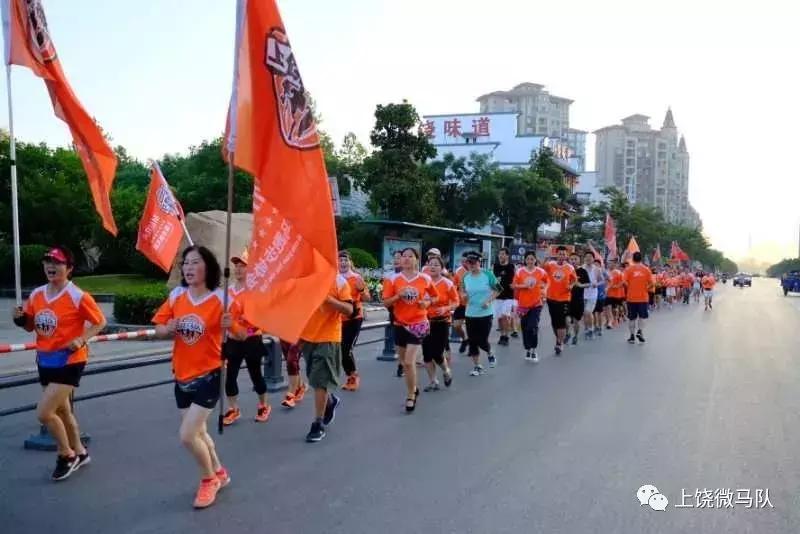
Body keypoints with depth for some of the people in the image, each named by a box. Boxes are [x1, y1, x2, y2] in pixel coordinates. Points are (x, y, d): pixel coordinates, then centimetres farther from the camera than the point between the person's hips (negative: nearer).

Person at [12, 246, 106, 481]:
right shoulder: (36, 295, 4)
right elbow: (31, 326, 14)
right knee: (62, 411, 19)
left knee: (44, 413, -11)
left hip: (69, 361, -7)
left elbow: (100, 322, -9)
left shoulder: (78, 296, -16)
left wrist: (81, 339, -22)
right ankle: (79, 452, 38)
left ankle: (67, 455, 11)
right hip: (45, 361, 7)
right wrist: (21, 319, -7)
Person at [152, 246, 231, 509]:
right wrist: (168, 328, -16)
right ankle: (219, 472, 43)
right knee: (198, 432, 19)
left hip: (208, 376, -6)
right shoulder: (176, 295, -1)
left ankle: (209, 479, 18)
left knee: (187, 436, -8)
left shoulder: (220, 298, -16)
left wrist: (230, 325, -35)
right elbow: (158, 329, 6)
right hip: (182, 376, 6)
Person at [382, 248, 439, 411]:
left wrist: (428, 302, -8)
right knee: (404, 362, 15)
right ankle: (413, 389, 38)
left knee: (409, 362, -12)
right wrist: (398, 295, -17)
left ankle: (410, 396, 4)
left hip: (418, 323, -3)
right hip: (400, 324, 3)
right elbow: (386, 302, 0)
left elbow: (435, 296, 12)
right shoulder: (394, 279, -2)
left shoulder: (425, 279, -3)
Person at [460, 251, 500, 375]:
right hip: (470, 314, 3)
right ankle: (477, 366, 20)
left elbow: (497, 289, -2)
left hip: (485, 314, -3)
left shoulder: (488, 275, -10)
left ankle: (490, 354, 32)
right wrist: (464, 296, -10)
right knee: (473, 341, 5)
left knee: (482, 341, -3)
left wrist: (488, 301, -13)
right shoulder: (465, 277, 0)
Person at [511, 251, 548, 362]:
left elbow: (546, 282, 17)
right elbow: (514, 285, 2)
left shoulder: (541, 271, 0)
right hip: (523, 304, 1)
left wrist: (544, 289, 2)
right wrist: (523, 286, -14)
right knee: (525, 328, 7)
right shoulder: (520, 271, -2)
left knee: (533, 327, -11)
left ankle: (534, 351, 2)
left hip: (536, 303, -1)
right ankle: (527, 350, 22)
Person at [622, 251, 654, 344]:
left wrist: (630, 288, 4)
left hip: (631, 297, 0)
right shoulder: (646, 269, 0)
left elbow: (624, 282, -14)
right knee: (642, 316, 11)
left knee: (632, 317, 10)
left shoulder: (628, 269, -3)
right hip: (643, 297, 0)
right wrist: (645, 289, 11)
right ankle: (640, 331, -10)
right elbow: (651, 283, -5)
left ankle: (632, 335, 13)